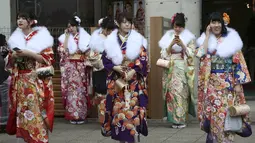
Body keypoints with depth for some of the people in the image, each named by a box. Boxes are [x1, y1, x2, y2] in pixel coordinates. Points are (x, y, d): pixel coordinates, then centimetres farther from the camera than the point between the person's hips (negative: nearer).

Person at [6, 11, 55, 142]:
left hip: (37, 81, -5)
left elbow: (48, 58, -9)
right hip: (20, 81, 5)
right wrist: (13, 56, -7)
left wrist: (28, 54, -17)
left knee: (36, 109, -7)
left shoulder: (41, 37, -2)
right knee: (22, 108, 4)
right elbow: (10, 61, 16)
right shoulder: (16, 38, 13)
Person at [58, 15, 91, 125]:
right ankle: (72, 115, 5)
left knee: (81, 89, 1)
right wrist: (67, 37, -8)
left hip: (81, 67, 0)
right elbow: (62, 52, -8)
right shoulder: (64, 38, 5)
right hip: (69, 68, 0)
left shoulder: (84, 37, 3)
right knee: (71, 90, -1)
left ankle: (81, 115, 7)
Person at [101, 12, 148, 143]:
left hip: (133, 79, -1)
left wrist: (133, 71, -14)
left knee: (133, 106, -7)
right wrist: (115, 67, -12)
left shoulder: (137, 40, 2)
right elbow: (105, 59, 4)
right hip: (117, 79, 1)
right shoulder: (111, 41, 4)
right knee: (118, 107, 2)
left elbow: (143, 58, -3)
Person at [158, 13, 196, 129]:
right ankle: (174, 119, 5)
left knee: (181, 92, -8)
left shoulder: (189, 37, 4)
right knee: (172, 92, -2)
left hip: (183, 69, -2)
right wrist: (171, 44, -11)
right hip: (170, 69, 2)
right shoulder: (168, 36, 11)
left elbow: (191, 53, -2)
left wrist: (182, 44, -16)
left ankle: (182, 119, -1)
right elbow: (164, 53, 5)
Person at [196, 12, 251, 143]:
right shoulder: (205, 39, 7)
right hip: (212, 84, 1)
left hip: (228, 83, -1)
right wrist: (207, 35, -8)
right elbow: (202, 55, -13)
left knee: (227, 111, -3)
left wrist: (238, 83, -7)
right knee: (214, 112, -1)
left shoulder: (231, 39, 2)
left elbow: (238, 62, -1)